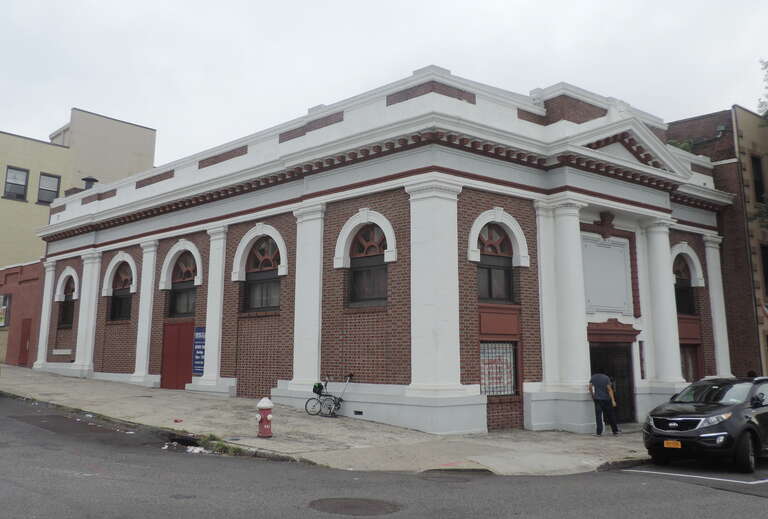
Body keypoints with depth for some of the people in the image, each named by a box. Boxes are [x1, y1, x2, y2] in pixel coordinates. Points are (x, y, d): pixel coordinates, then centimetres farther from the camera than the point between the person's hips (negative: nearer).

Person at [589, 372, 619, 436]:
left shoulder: (593, 377, 4)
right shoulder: (606, 378, -3)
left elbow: (590, 387, 3)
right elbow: (609, 389, -9)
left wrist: (592, 396, 16)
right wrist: (613, 401, -12)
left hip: (597, 399, 1)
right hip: (606, 399, -1)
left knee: (598, 415, 1)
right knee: (610, 416, 10)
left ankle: (599, 432, -4)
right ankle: (615, 431, 17)